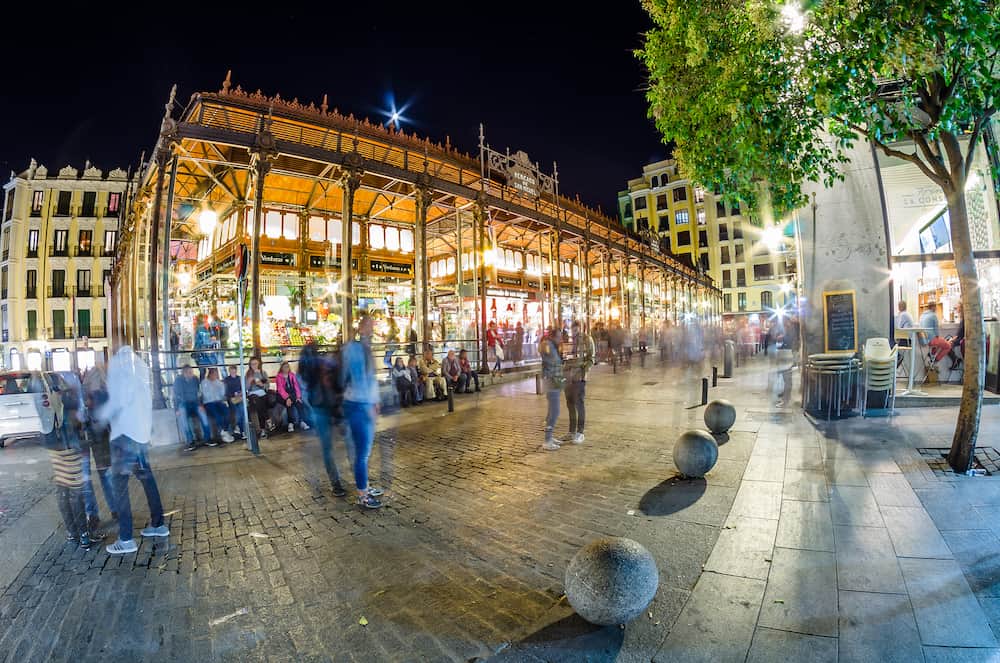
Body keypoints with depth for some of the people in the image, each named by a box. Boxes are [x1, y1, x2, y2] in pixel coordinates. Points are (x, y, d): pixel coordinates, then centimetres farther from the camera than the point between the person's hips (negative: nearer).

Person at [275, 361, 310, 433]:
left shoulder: (292, 375, 12)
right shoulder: (279, 377, 2)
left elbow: (296, 386, 3)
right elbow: (280, 389, -11)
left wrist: (298, 396, -13)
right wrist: (287, 398, -26)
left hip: (292, 393, 3)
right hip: (283, 395, -3)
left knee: (299, 402, -26)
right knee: (289, 403, -33)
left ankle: (302, 421, -30)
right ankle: (291, 423, -33)